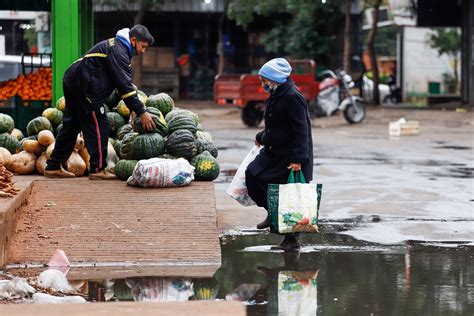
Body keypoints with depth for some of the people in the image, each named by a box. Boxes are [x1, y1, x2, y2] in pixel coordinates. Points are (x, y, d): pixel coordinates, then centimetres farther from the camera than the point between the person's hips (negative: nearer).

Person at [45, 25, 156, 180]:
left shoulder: (115, 45, 17)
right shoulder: (118, 51, -16)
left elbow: (124, 82, 19)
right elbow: (124, 85, -22)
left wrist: (135, 108, 12)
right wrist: (141, 112, -22)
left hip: (71, 82, 11)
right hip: (84, 86, -11)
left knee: (71, 125, 15)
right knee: (98, 125, -5)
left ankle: (54, 167, 20)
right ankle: (98, 169, -3)